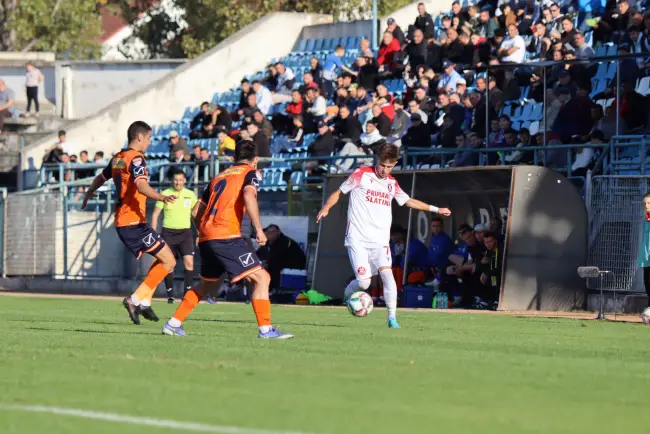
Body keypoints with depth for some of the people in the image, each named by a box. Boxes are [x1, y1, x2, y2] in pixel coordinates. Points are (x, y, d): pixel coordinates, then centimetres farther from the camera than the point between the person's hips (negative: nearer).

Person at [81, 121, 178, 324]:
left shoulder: (117, 158, 15)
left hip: (121, 222, 10)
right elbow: (141, 185, -30)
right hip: (134, 222, -10)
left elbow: (100, 178, 33)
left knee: (162, 259, 18)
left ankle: (144, 302, 11)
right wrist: (161, 197, -46)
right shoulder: (136, 159, -12)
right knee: (169, 261, -9)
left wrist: (88, 194, 53)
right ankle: (136, 299, -13)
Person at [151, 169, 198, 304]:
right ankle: (170, 294, 10)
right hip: (169, 232, -1)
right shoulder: (165, 194, -2)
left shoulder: (190, 194, 4)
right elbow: (155, 214, 2)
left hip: (185, 232, 1)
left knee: (189, 262, -15)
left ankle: (187, 292, -10)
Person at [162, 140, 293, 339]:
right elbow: (248, 195, -16)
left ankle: (173, 324, 26)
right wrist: (258, 229, -14)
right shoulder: (251, 173, 6)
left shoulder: (219, 176, 25)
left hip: (206, 237, 7)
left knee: (207, 285, 26)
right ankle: (265, 329, -16)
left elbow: (196, 211, 24)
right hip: (227, 236, -7)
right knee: (261, 278, -5)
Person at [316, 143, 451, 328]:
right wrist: (326, 208, -12)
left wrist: (435, 209, 30)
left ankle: (392, 317, -16)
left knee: (387, 272, -21)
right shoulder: (361, 174, 1)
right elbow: (339, 193, 6)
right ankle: (348, 295, 21)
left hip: (380, 240, 3)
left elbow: (408, 201, 30)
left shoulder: (392, 183, 14)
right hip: (358, 239, -3)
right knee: (364, 282, -14)